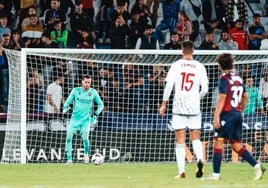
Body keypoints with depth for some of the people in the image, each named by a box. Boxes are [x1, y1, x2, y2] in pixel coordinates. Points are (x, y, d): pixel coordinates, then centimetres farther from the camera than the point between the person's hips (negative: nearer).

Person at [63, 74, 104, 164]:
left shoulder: (93, 92, 0)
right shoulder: (76, 90, 0)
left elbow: (100, 104, 11)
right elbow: (68, 101, 6)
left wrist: (96, 113, -3)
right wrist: (65, 107, -16)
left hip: (86, 119, -1)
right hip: (75, 118, 1)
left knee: (85, 138, -17)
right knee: (69, 137, -10)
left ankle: (86, 155, 12)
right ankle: (69, 159, -1)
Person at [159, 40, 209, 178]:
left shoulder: (176, 65, -1)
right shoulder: (200, 67, 3)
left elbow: (169, 85, -7)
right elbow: (205, 89, 1)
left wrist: (164, 104, 1)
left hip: (179, 106, -1)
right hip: (194, 107, 1)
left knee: (180, 140, 3)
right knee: (195, 138, 10)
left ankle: (181, 171, -1)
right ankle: (200, 159, -18)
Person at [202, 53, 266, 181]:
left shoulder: (224, 78, -9)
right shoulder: (238, 78, 14)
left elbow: (222, 98, -17)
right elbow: (245, 96, 22)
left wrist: (216, 116, -18)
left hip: (227, 113, -8)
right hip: (238, 115, 8)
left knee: (218, 142, -4)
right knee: (236, 145, 11)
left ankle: (216, 174, -7)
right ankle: (257, 166, 1)